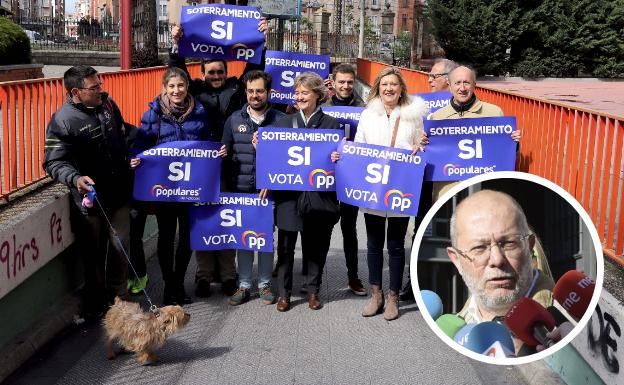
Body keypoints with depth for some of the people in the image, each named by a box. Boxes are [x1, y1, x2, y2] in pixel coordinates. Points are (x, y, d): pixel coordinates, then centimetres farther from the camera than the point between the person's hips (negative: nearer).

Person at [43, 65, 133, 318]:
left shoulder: (106, 103, 3)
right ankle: (95, 303, 24)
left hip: (119, 193, 5)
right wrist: (76, 178, -35)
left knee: (120, 246, 9)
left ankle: (118, 297, 27)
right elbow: (54, 162, -20)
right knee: (93, 253, 7)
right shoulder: (62, 121, -17)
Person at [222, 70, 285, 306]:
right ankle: (244, 285, 18)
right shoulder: (234, 120, 7)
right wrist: (228, 184, -3)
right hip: (240, 189, 2)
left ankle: (264, 284, 20)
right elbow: (224, 154, 9)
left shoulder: (280, 120, 1)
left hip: (268, 190, -2)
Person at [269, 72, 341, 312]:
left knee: (316, 245, 8)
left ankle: (313, 291, 24)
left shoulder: (331, 124, 5)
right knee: (285, 245, 6)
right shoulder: (284, 122, 9)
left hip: (319, 194, -1)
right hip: (288, 193, 1)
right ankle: (284, 293, 19)